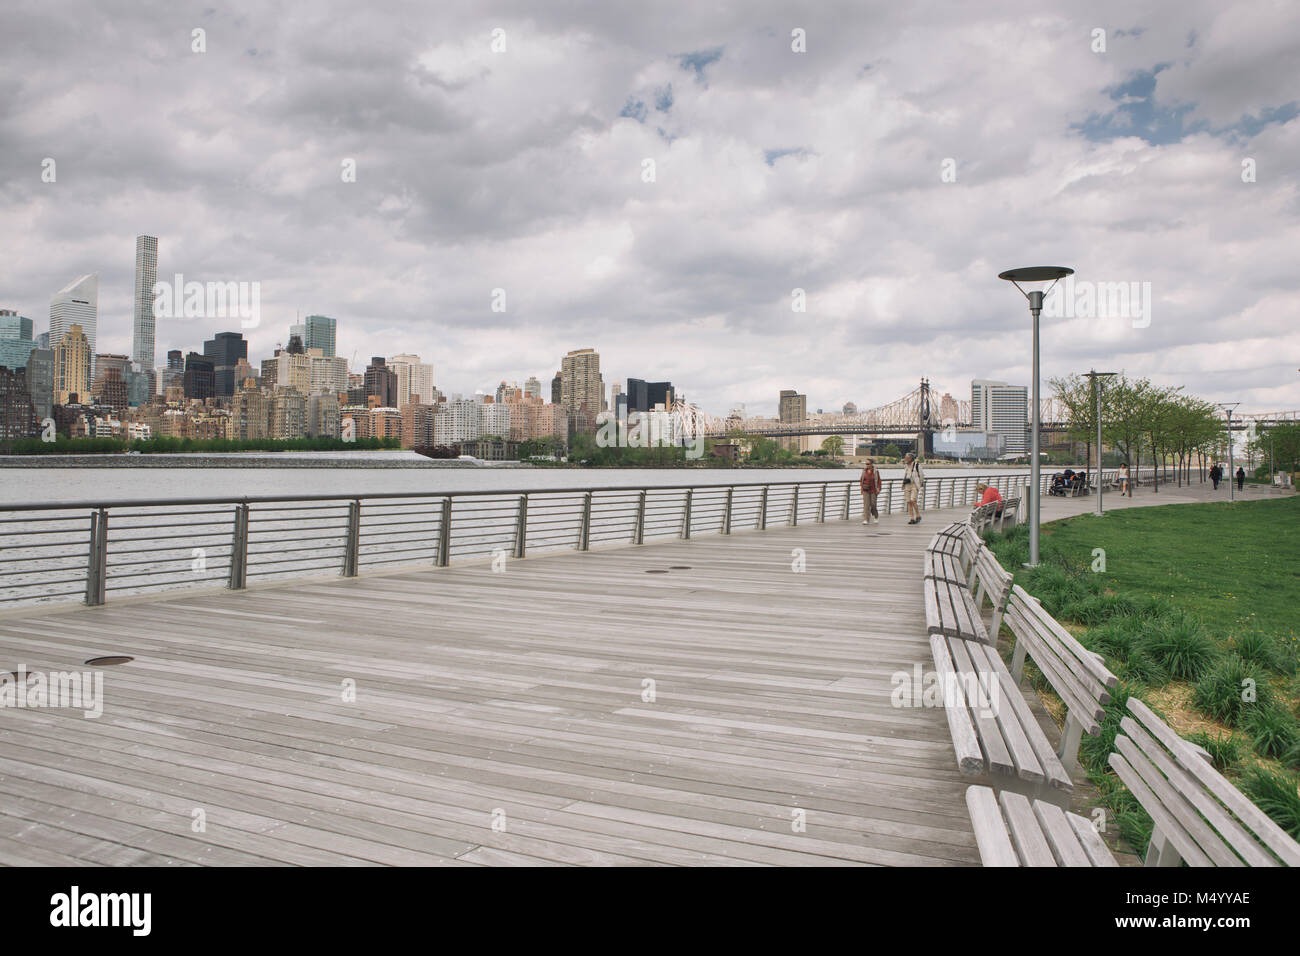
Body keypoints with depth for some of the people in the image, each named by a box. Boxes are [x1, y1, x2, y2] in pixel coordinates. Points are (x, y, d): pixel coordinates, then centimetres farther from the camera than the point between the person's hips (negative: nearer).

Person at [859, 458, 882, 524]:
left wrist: (878, 489, -8)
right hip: (866, 491, 2)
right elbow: (861, 480, 15)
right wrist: (862, 486, 1)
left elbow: (879, 481, 1)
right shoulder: (864, 471, 5)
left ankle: (876, 516, 29)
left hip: (873, 490, -2)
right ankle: (866, 520, -8)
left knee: (873, 504, 0)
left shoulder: (875, 472, -3)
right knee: (866, 504, -7)